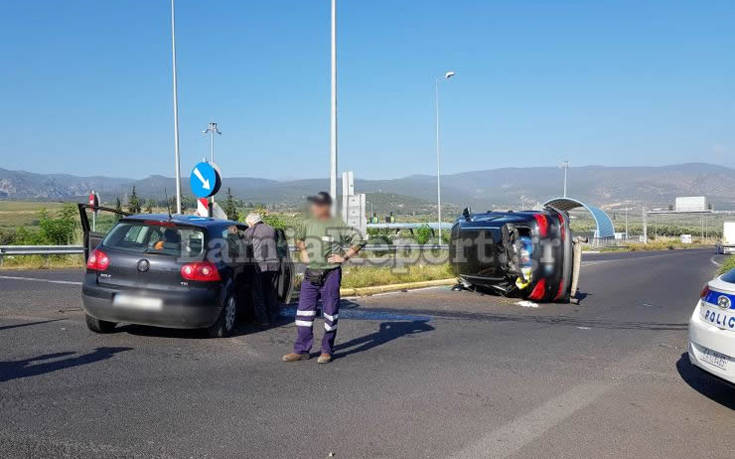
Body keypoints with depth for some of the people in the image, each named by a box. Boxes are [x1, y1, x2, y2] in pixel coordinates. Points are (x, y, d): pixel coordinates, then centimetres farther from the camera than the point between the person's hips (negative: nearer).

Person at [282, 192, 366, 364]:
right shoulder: (308, 224, 7)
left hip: (330, 275, -5)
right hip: (310, 275, 5)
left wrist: (345, 256, -8)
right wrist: (302, 252, 15)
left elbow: (359, 240, -5)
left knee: (330, 314, 4)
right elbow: (297, 237, 28)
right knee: (304, 312, 5)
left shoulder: (338, 226, -8)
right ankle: (301, 350, 13)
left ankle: (327, 351, 15)